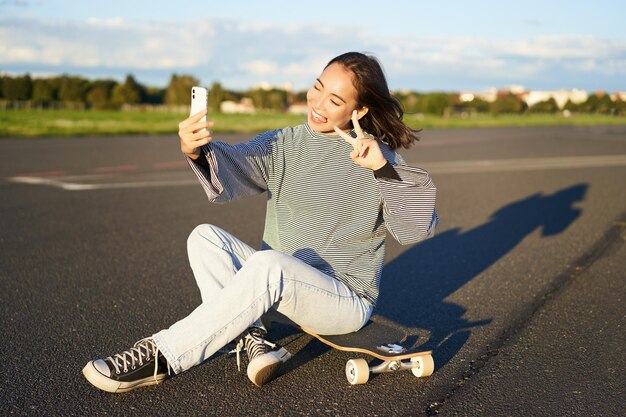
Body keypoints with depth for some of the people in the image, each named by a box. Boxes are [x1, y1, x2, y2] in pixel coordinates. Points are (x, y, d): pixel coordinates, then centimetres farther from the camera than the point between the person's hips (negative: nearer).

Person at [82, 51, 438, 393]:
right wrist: (197, 152, -36)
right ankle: (253, 340, -23)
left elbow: (418, 229, -16)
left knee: (269, 264, -34)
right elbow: (233, 170, -14)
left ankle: (160, 357, -26)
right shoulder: (283, 144, 4)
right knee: (205, 237, -13)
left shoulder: (375, 157, -7)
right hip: (281, 286, 5)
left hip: (347, 300, -5)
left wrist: (383, 169, -28)